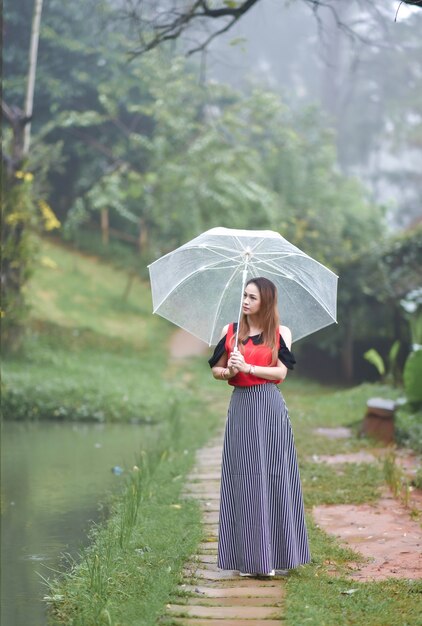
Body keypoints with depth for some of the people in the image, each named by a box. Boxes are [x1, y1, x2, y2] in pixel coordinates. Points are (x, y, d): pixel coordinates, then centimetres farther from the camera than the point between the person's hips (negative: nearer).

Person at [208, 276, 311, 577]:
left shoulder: (281, 333, 5)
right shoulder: (230, 332, 10)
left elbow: (281, 372, -4)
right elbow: (216, 369, 12)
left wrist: (248, 367, -15)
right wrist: (229, 372, -10)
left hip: (270, 408, -2)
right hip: (241, 407, 2)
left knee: (274, 477, -2)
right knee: (243, 480, 0)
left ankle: (275, 554, 6)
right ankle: (249, 556, 6)